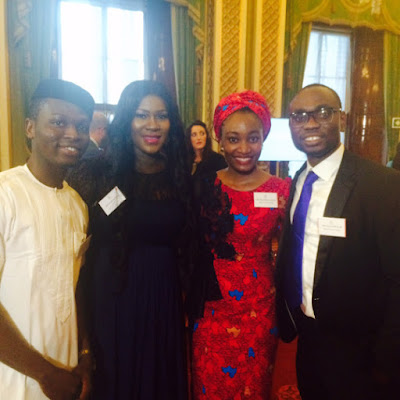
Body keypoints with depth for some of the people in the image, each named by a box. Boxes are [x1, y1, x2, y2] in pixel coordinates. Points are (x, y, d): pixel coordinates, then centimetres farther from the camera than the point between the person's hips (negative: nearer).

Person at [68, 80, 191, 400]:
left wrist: (190, 307, 7)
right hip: (111, 301, -2)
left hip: (164, 302, 3)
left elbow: (185, 244, 7)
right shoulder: (97, 173, -9)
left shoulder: (180, 176, 1)